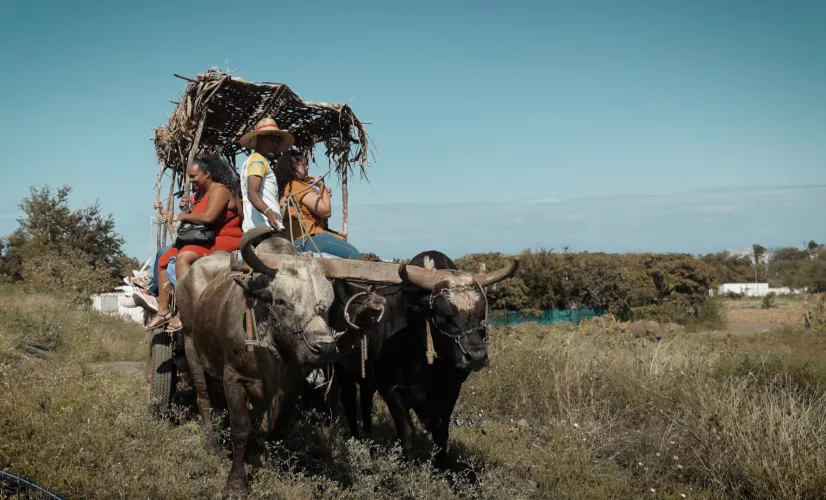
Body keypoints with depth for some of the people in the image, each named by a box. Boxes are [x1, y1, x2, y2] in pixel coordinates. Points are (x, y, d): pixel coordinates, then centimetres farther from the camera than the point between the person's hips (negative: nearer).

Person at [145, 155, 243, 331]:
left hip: (225, 241, -11)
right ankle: (163, 310, -3)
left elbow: (208, 217, -25)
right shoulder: (203, 194, 22)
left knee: (183, 256, -31)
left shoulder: (220, 190, -10)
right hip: (207, 241, 11)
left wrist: (184, 217, -10)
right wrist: (187, 210, 5)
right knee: (164, 259, 6)